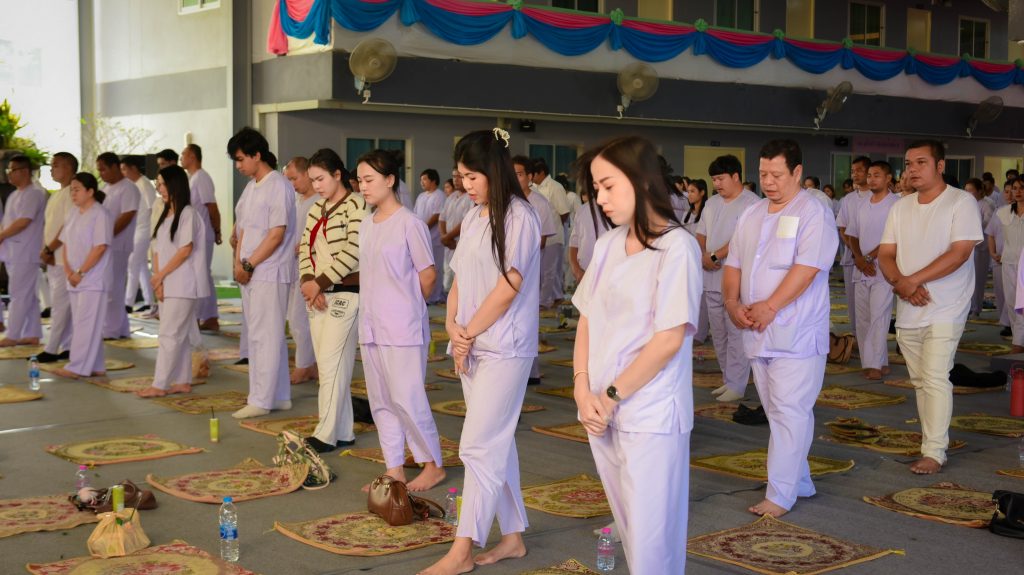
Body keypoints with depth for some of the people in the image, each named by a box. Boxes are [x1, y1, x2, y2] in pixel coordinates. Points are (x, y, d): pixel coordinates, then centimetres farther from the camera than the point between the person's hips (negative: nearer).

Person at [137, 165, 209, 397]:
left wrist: (161, 275, -12)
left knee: (170, 334, -8)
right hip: (168, 286, 8)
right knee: (180, 335, 11)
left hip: (183, 285, -8)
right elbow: (157, 250, 11)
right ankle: (183, 382, 16)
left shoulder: (187, 213, -10)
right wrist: (157, 280, -2)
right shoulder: (165, 215, 14)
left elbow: (186, 250, -16)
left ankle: (159, 385, -6)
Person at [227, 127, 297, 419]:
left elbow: (277, 235, -17)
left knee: (265, 337, -6)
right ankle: (280, 396, 20)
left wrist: (249, 265, -14)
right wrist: (238, 263, 3)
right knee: (259, 336, 12)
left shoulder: (278, 186, -12)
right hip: (250, 273, 9)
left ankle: (261, 400, -1)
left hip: (269, 274, -9)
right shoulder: (250, 188, 16)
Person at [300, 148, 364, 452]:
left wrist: (320, 282, -15)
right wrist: (308, 282, -6)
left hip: (345, 293, -8)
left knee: (331, 364, -8)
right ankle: (344, 432, 14)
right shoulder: (317, 209, 15)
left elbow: (354, 251, -16)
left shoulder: (356, 204, -9)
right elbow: (306, 247, 11)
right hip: (318, 295, 8)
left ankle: (327, 434, -3)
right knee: (329, 366, 8)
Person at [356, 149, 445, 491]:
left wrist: (409, 307, 4)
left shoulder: (409, 223, -12)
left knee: (406, 398, -5)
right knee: (381, 401, 10)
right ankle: (394, 469, 19)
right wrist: (371, 313, 8)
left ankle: (433, 465, 10)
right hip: (371, 325, 8)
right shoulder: (366, 225, 10)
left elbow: (428, 275, -8)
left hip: (402, 328, -8)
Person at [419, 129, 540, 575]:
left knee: (479, 446, -7)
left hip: (503, 349, -8)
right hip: (472, 348, 8)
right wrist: (452, 326, -3)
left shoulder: (518, 216, -12)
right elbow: (460, 278, 13)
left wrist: (469, 333, -10)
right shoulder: (473, 216, 12)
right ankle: (512, 536, 23)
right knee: (497, 444, 13)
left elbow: (509, 286, -16)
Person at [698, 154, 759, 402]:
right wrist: (703, 255, -3)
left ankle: (735, 385, 1)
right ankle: (728, 379, 22)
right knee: (718, 333, 12)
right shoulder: (712, 203, 14)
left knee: (736, 333, -4)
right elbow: (701, 235, 16)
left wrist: (715, 256, -15)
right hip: (712, 279, 8)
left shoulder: (752, 203, -10)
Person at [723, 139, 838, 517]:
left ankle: (781, 495, -2)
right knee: (777, 412, 13)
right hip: (757, 333, 7)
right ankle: (799, 483, 24)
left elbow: (807, 268, -18)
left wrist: (770, 306, -20)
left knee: (789, 412, -6)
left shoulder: (814, 213, -8)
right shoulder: (751, 216, 14)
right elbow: (733, 264, 13)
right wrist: (732, 302, -4)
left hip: (796, 334, -7)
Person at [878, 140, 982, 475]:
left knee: (935, 378, -11)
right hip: (907, 310, 6)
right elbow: (885, 255, 6)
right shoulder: (901, 207, 10)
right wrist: (899, 282, -15)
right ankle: (931, 435, 21)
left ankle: (934, 451, -7)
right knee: (919, 380, 10)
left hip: (944, 309, -6)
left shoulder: (961, 202, -8)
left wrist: (912, 280, -19)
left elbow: (959, 253, -17)